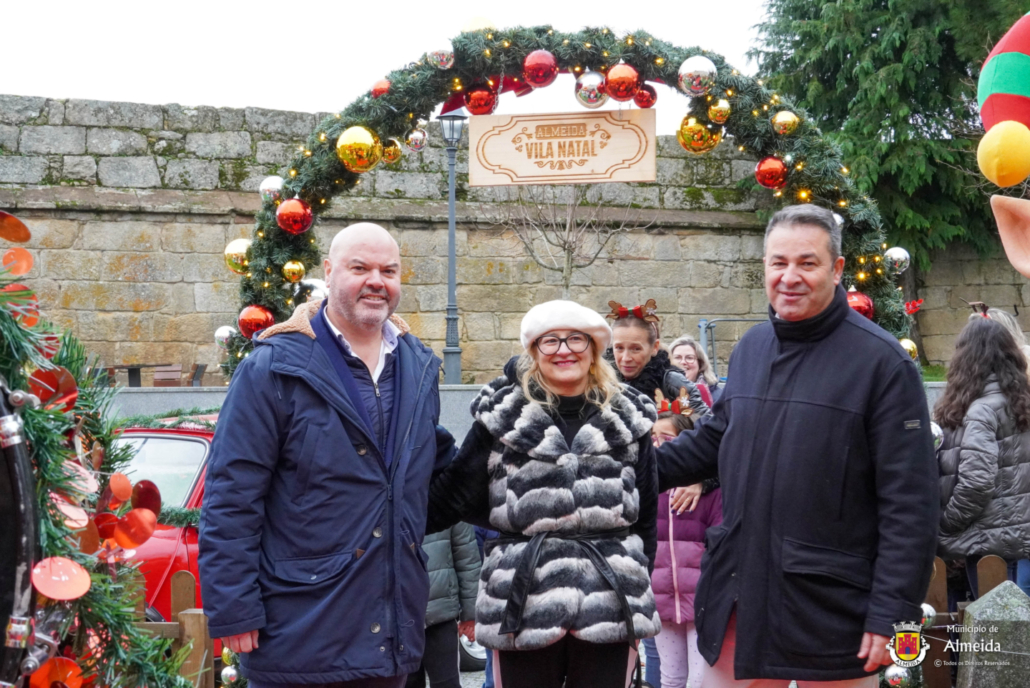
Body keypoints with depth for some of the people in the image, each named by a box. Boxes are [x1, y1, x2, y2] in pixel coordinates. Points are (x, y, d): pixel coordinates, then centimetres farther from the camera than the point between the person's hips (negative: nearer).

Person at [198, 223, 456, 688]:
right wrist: (233, 610, -15)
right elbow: (231, 497, -12)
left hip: (390, 634, 6)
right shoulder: (277, 368, -9)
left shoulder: (418, 367, 10)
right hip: (298, 634, -5)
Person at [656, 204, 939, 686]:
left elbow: (910, 502, -13)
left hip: (831, 606, -6)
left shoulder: (881, 361, -11)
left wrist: (891, 612, -16)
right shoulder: (751, 348, 9)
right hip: (737, 594, 6)